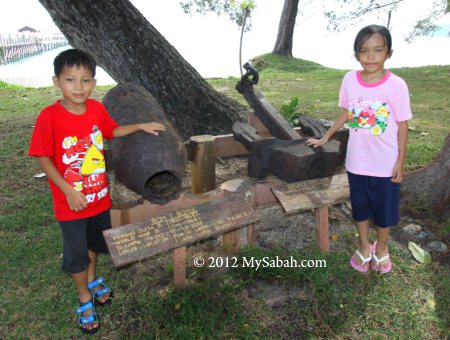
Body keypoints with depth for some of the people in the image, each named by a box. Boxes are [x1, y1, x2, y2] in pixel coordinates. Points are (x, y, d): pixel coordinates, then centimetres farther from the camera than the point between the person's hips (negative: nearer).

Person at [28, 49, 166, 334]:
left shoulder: (97, 108, -8)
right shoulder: (49, 117, -21)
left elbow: (112, 131, 12)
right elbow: (43, 159, -15)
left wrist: (140, 126, 2)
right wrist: (69, 191, -20)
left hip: (99, 196, 5)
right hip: (71, 203, -5)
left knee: (97, 242, 26)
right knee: (76, 254, 13)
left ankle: (92, 279, 55)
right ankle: (85, 299, 38)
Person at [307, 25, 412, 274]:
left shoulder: (396, 85, -14)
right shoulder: (349, 80, -7)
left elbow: (402, 125, -8)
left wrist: (400, 162, -7)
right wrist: (325, 138, 11)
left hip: (386, 164, -2)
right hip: (356, 161, 2)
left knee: (385, 208, 16)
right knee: (360, 207, 18)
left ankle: (381, 248, 42)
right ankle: (364, 247, 41)